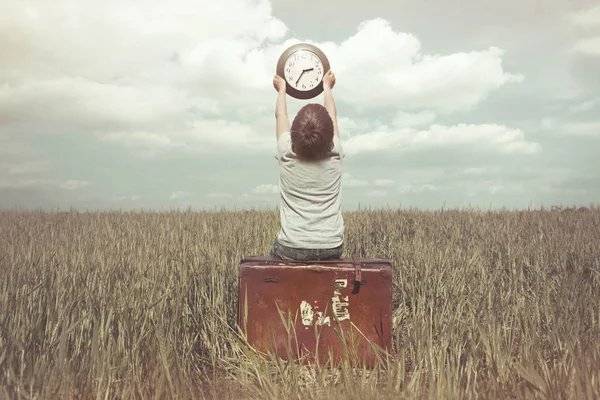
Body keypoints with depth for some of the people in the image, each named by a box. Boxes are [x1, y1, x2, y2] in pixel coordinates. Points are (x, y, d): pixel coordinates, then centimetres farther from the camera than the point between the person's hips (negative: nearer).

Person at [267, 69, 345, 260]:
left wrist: (282, 89, 32)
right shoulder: (335, 154, -3)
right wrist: (326, 87, 34)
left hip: (291, 249, -1)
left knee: (274, 255, 28)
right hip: (331, 249, 1)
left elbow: (280, 116, 15)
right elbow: (332, 116, 17)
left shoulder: (286, 154, -6)